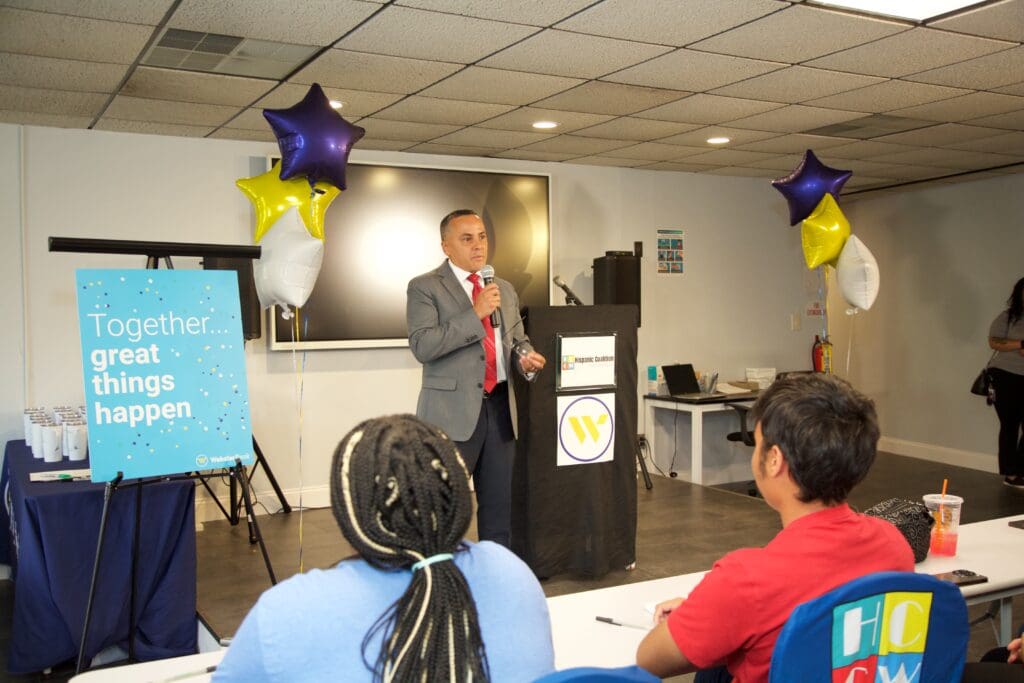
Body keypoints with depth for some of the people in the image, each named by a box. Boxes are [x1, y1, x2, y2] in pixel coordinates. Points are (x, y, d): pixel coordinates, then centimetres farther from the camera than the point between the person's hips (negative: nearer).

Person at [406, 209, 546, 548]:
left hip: (499, 407, 6)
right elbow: (422, 345, -15)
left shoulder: (505, 289, 16)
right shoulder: (425, 287, -3)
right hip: (453, 412, -5)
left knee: (500, 503, 11)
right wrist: (475, 313, -18)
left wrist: (525, 356, 0)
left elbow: (518, 338, 23)